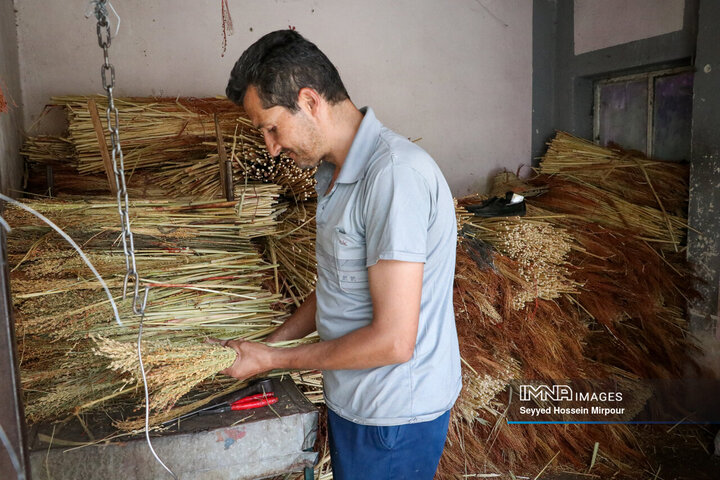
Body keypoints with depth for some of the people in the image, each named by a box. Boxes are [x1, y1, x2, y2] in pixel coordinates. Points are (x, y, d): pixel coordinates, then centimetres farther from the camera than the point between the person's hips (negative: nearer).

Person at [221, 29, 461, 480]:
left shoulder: (395, 173, -27)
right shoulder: (334, 171, 5)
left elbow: (392, 340, -27)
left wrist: (275, 360, -15)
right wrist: (269, 342, 6)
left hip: (394, 416, -8)